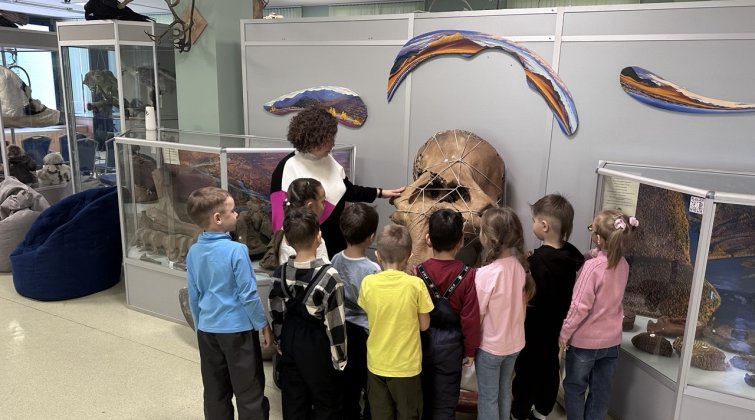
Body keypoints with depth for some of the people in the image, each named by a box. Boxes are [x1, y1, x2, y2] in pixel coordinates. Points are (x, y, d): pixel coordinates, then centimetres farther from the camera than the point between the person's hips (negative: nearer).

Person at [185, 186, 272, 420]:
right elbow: (248, 294, -15)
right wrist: (263, 324, -3)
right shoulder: (236, 250, -18)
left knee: (215, 394, 17)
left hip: (207, 330, 6)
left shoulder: (193, 252, 0)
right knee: (249, 393, 7)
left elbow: (193, 296, 8)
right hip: (237, 329, -6)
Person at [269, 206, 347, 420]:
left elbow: (277, 316, 3)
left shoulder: (280, 273, -7)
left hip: (291, 341, 5)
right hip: (317, 344, -5)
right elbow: (334, 323, -17)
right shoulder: (329, 276, -22)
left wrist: (281, 344, 17)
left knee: (293, 401, 19)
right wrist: (339, 358, -5)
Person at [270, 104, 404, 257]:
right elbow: (282, 214, -16)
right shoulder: (288, 168, -15)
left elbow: (347, 191, 17)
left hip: (336, 240, 7)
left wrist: (381, 193, 13)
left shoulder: (328, 160, 6)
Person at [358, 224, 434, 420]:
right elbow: (424, 325, -6)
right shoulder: (415, 284, -18)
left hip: (376, 363, 2)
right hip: (406, 365, -2)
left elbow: (369, 318, 3)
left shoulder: (368, 283, -11)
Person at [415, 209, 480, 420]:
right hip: (450, 343, -2)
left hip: (421, 340, 2)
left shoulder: (418, 271, -13)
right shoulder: (468, 275, -18)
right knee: (444, 402, 12)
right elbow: (470, 317, -14)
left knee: (420, 396, 22)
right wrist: (470, 350, 1)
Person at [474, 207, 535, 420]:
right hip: (514, 342, 6)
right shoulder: (520, 265, -10)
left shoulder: (486, 273, -28)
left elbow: (475, 314, -19)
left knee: (487, 397, 13)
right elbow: (521, 302, 2)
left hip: (490, 346, -6)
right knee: (504, 391, 25)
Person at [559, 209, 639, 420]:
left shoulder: (592, 266, -25)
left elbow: (580, 306, -22)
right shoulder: (623, 264, -5)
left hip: (584, 340, -6)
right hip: (611, 339, 6)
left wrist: (564, 332, -9)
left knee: (575, 387, 14)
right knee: (601, 390, 17)